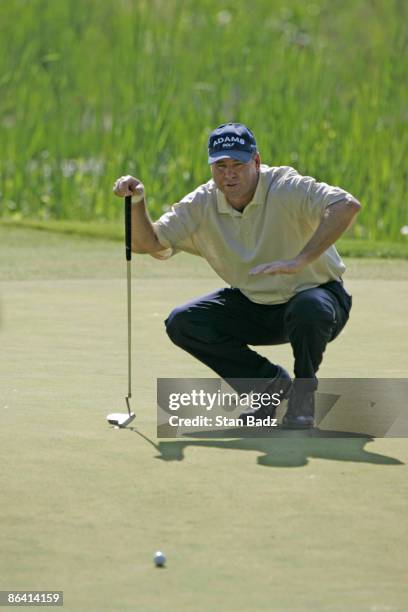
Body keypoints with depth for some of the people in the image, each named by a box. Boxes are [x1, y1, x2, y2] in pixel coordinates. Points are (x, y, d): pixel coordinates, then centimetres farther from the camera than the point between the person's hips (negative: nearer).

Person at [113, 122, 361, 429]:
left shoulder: (285, 188, -24)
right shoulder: (202, 204, -7)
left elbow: (348, 205, -40)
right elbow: (147, 243, -5)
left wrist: (299, 261, -48)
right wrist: (137, 202, -25)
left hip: (315, 292, -5)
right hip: (254, 306, 5)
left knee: (309, 307, -40)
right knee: (181, 323, -11)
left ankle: (302, 392, -8)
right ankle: (271, 382, 4)